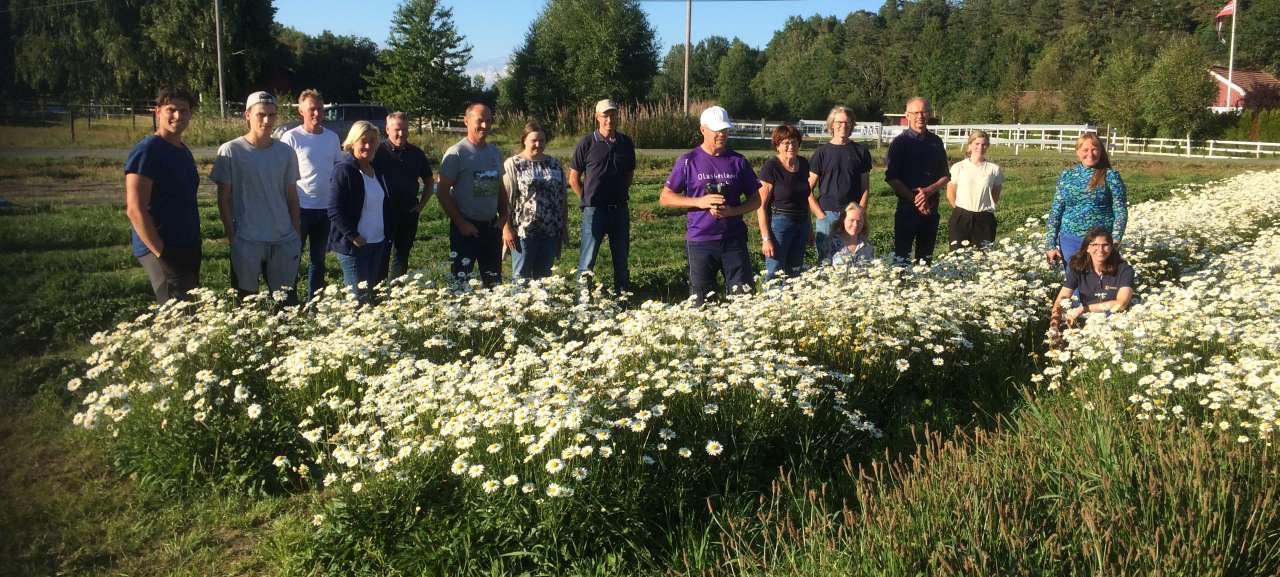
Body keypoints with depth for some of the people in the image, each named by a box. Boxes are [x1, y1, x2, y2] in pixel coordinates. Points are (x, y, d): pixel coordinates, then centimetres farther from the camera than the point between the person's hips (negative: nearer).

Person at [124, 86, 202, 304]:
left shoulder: (184, 151, 14)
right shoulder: (146, 151, -11)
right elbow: (135, 210, -17)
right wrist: (161, 254, -19)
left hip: (188, 250, 9)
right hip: (163, 252, -8)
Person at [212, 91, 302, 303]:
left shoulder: (286, 152, 6)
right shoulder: (230, 151, -4)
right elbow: (224, 199, -1)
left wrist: (297, 235, 7)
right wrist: (231, 236, -5)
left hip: (284, 241, 3)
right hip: (246, 242, -3)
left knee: (288, 300, 8)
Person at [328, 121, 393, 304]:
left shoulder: (377, 170, 10)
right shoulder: (344, 170, -12)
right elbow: (335, 211, -16)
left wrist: (387, 233, 9)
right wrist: (354, 237, -16)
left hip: (378, 243, 7)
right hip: (353, 246, -7)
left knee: (373, 294, 11)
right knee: (360, 298, -5)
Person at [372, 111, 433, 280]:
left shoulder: (416, 153, 6)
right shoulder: (378, 152, -7)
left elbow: (428, 182, 17)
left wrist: (421, 204, 7)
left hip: (409, 214, 4)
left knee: (402, 256, 12)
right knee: (382, 256, 1)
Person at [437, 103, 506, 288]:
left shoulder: (495, 152, 10)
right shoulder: (457, 153, -9)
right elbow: (442, 192, -10)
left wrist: (503, 215, 5)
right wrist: (461, 223, -14)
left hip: (492, 225, 6)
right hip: (466, 227, -6)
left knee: (494, 281, 11)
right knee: (460, 281, -3)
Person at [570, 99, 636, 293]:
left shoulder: (626, 143, 5)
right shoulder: (587, 143, -5)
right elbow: (573, 178, 1)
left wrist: (620, 194, 11)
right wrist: (587, 200, 1)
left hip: (620, 209, 4)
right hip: (594, 210, -4)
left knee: (622, 260, 11)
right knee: (587, 262, -1)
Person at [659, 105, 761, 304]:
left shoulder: (738, 162, 7)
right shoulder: (688, 161, 2)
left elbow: (755, 200, 11)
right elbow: (665, 198, 2)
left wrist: (732, 211, -10)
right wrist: (699, 202, -12)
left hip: (734, 240, 1)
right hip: (700, 241, -1)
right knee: (700, 301, 4)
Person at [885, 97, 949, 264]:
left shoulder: (936, 142, 10)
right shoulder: (900, 142, -2)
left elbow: (945, 176, 10)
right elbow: (891, 178, -7)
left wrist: (928, 191, -10)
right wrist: (915, 199, -13)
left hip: (931, 208, 4)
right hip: (907, 207, -4)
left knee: (926, 257, 9)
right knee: (902, 256, -5)